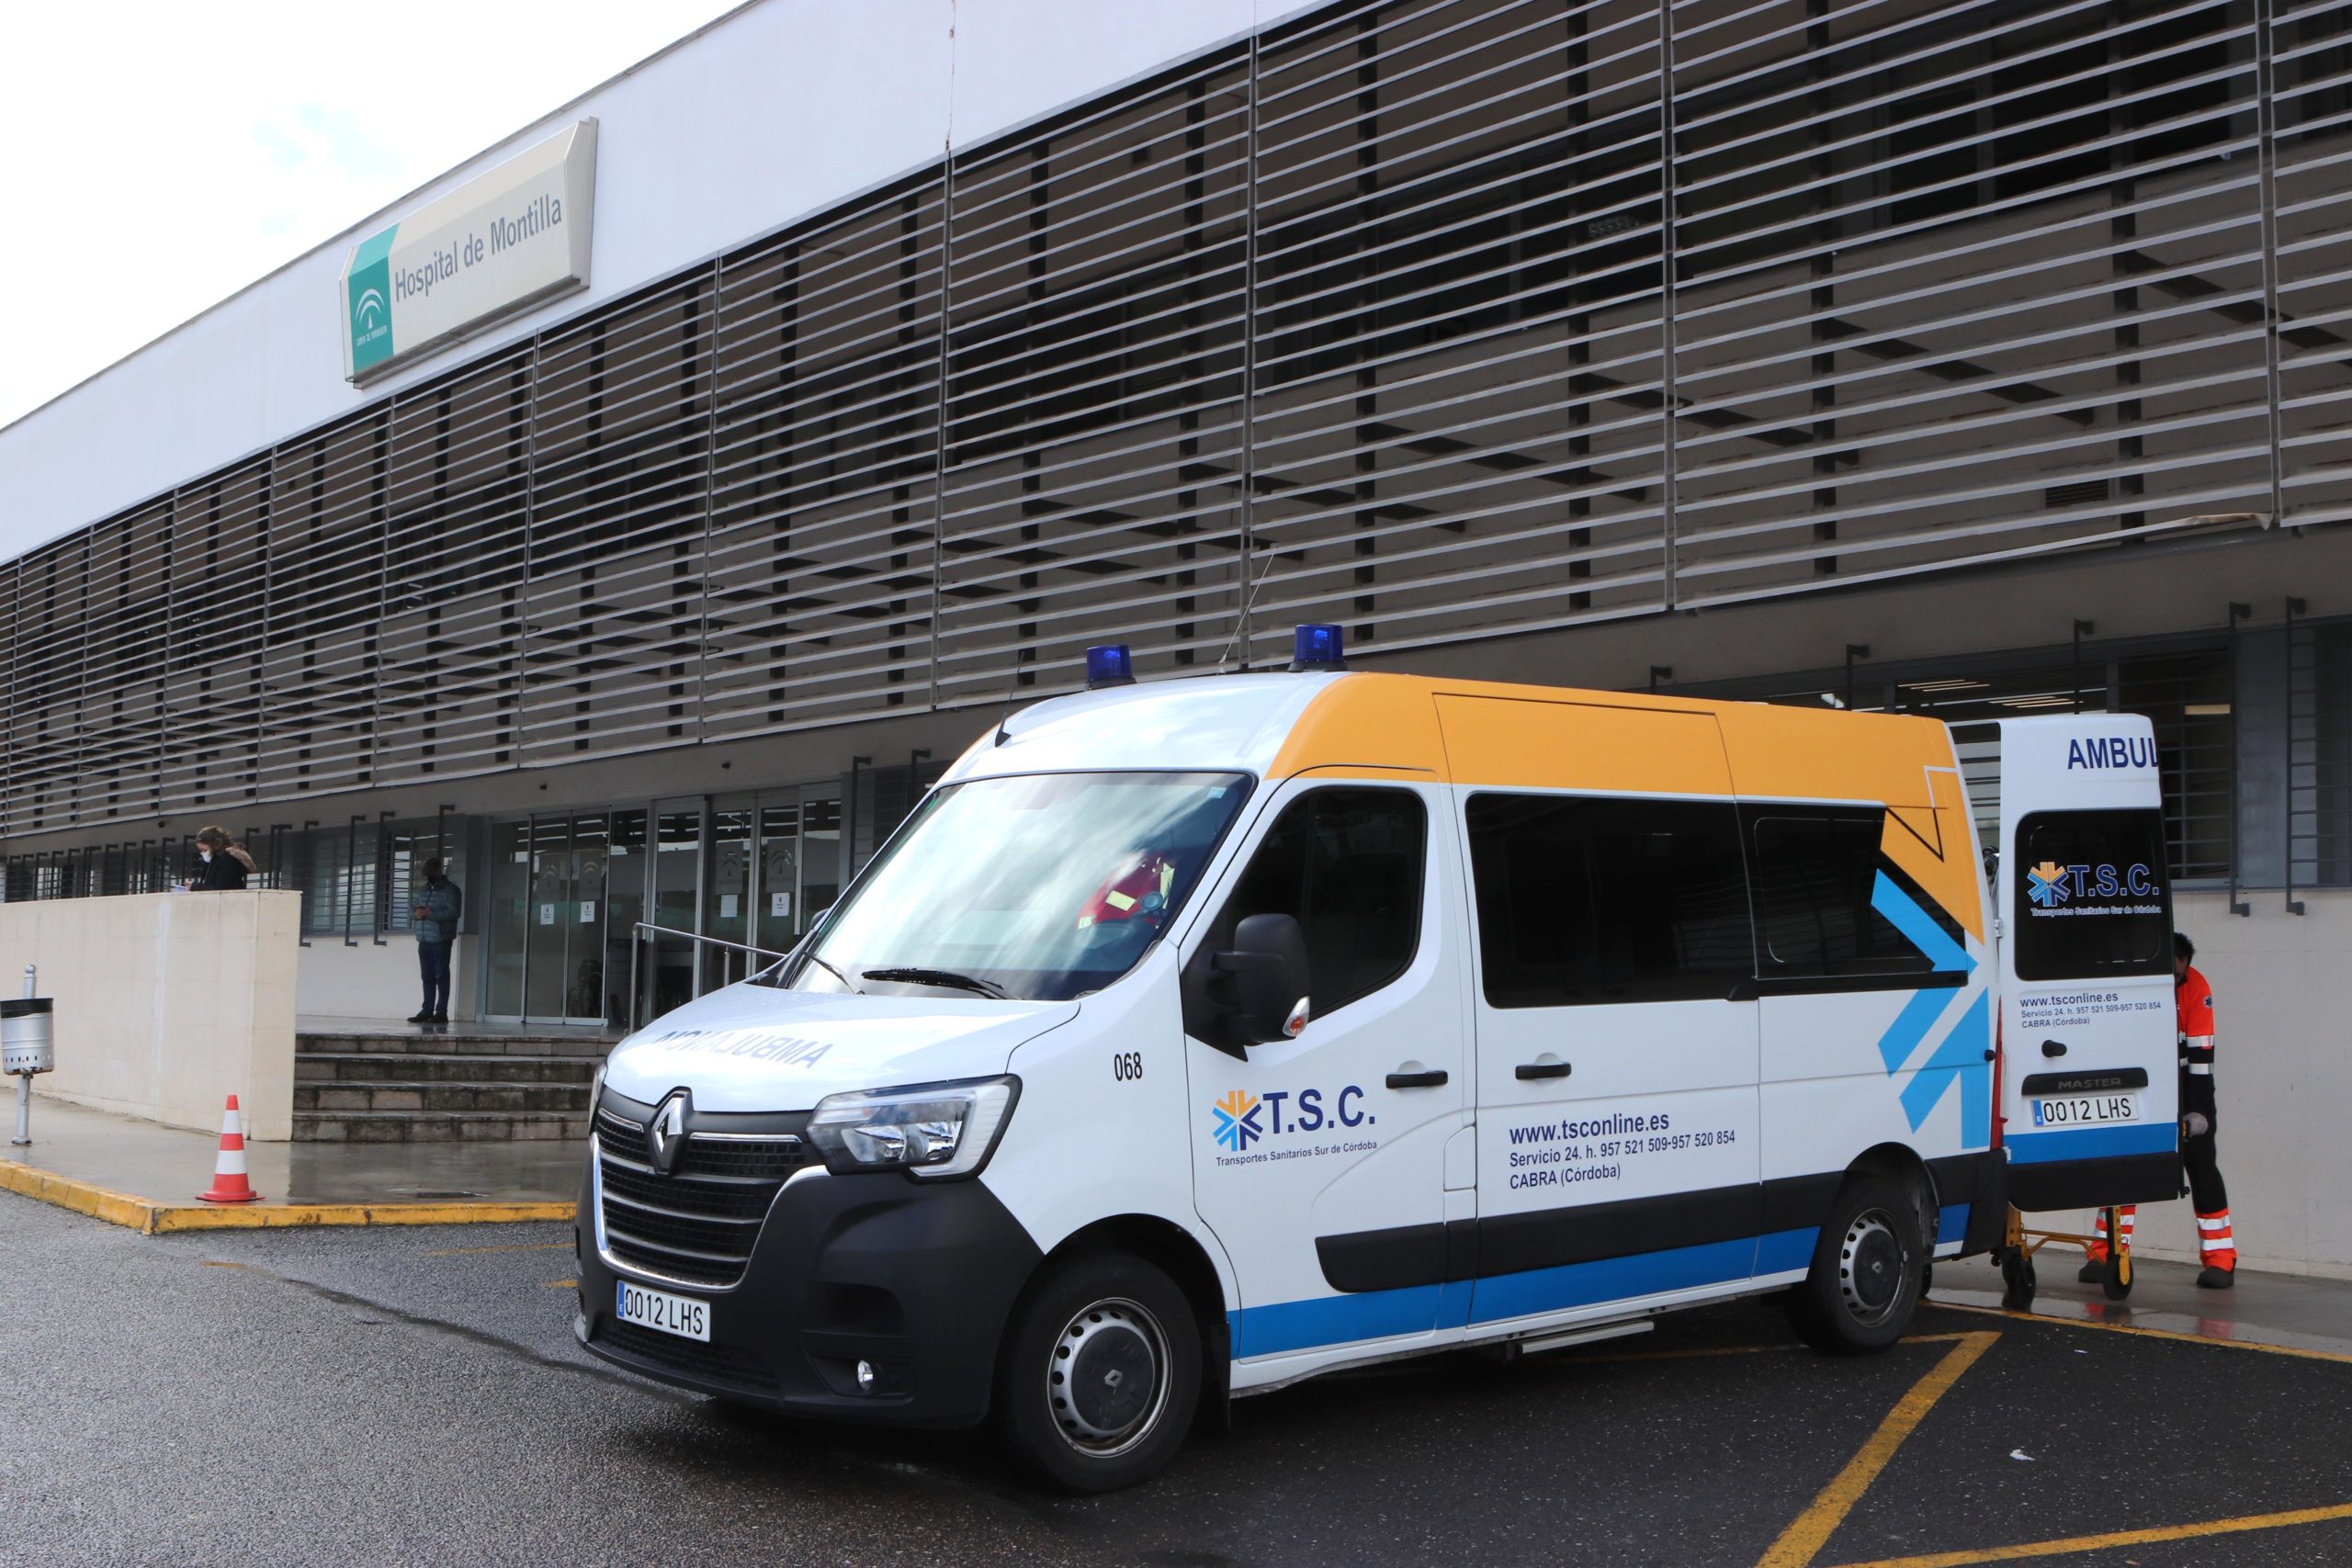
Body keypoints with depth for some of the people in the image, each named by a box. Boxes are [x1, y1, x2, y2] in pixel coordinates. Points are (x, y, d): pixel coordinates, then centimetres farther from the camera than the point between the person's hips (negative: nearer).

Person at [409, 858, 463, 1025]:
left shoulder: (451, 890, -3)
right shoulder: (422, 890, 19)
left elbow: (454, 912, -15)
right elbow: (412, 909, 20)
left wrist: (429, 913, -19)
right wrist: (417, 912, -5)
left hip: (441, 940, -6)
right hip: (423, 940, 6)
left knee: (441, 976, -5)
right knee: (427, 977, 7)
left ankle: (441, 1012, -5)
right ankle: (427, 1011, 11)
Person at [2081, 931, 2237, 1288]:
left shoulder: (2197, 988, -18)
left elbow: (2200, 1052, -17)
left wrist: (2199, 1109, -20)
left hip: (2183, 1078, -1)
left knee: (2200, 1164, -4)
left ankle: (2220, 1259, 2)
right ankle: (2104, 1255, 4)